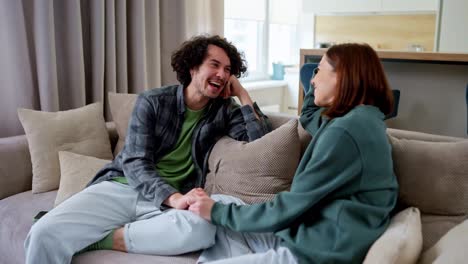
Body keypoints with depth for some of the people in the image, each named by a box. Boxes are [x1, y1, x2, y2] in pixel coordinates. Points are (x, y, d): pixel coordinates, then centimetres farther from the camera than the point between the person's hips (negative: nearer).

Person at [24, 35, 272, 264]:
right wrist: (175, 198, -25)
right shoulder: (152, 101, 0)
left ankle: (93, 238, -22)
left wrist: (242, 93, -4)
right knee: (45, 233, -28)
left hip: (168, 203, 2)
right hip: (120, 187, -2)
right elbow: (135, 163, -9)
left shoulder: (223, 111, 7)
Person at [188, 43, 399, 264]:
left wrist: (217, 212, -8)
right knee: (221, 203, 12)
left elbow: (288, 208, -18)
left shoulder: (345, 131, -20)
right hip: (313, 238, 10)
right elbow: (308, 117, 34)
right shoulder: (359, 119, 10)